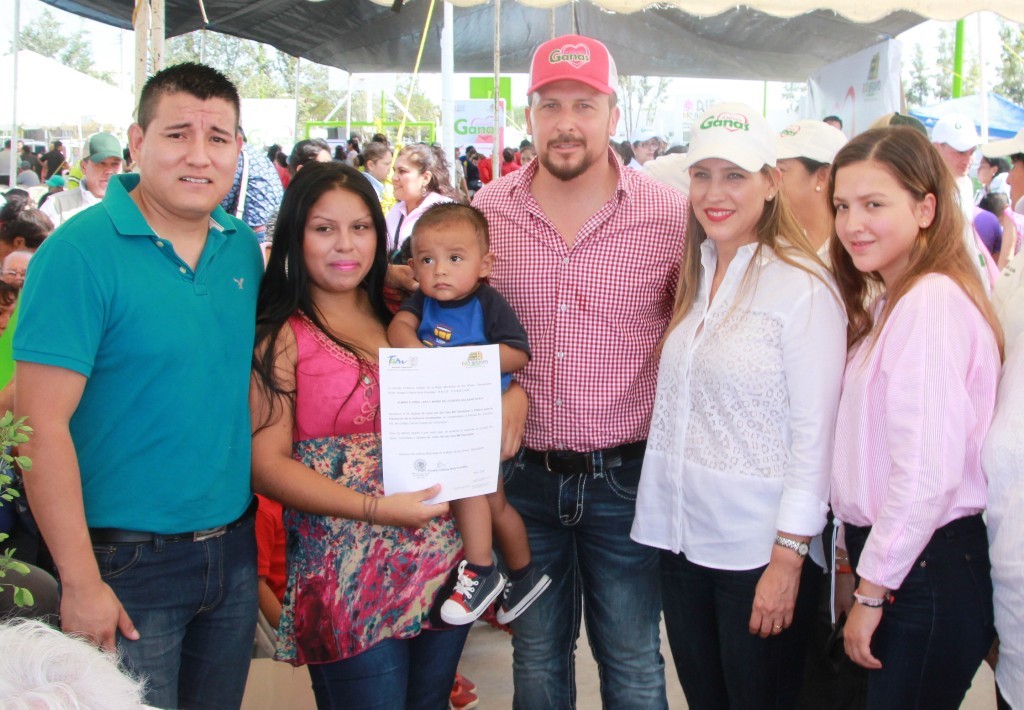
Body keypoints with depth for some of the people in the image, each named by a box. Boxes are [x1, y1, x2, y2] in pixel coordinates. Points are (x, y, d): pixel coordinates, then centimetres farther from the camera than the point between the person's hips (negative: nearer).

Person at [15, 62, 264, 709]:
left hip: (234, 551, 6)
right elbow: (43, 425, -18)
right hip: (130, 564, -5)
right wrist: (81, 582, -19)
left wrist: (260, 520, 9)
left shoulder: (244, 248, 3)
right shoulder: (79, 252, -15)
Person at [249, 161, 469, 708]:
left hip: (442, 556, 5)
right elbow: (266, 464, -11)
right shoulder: (282, 337, -6)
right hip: (351, 573, -5)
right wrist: (377, 508, -20)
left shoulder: (400, 318, 8)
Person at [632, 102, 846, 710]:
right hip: (684, 538, 6)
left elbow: (816, 433, -14)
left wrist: (789, 557, -16)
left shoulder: (804, 285, -13)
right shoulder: (697, 277, 9)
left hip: (761, 549, -6)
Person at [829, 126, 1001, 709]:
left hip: (924, 573, -9)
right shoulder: (894, 300, 13)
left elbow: (926, 475, -23)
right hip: (890, 556, 9)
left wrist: (872, 593, -15)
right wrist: (866, 572, 11)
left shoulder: (933, 301, -19)